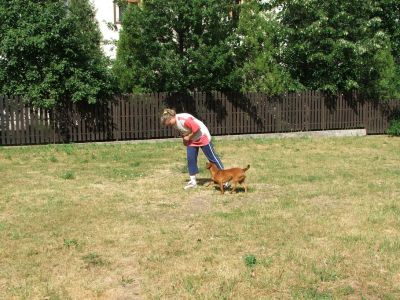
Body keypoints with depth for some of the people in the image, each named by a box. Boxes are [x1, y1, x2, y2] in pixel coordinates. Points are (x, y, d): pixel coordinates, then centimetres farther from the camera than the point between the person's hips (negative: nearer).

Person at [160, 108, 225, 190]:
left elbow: (196, 128, -31)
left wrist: (188, 137, -19)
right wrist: (184, 139, -2)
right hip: (191, 140, 8)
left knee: (212, 157, 1)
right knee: (190, 159, 1)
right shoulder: (174, 123, -4)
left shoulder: (184, 119, -32)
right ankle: (193, 181, 9)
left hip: (202, 136, -8)